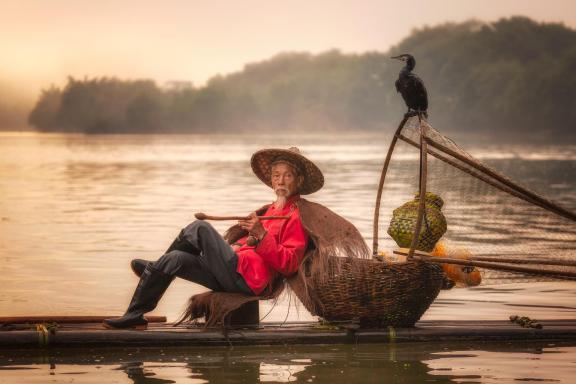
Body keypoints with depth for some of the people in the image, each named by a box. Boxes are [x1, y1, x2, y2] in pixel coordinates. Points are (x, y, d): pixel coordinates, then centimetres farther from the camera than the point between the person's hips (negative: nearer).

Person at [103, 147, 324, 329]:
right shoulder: (272, 210, 29)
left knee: (200, 228, -16)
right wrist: (249, 237, 15)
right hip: (235, 277, 9)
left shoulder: (297, 216, 1)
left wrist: (261, 235, -20)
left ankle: (155, 267, 7)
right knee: (174, 259, -5)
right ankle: (134, 316, -2)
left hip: (247, 279, -9)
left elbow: (288, 264, -11)